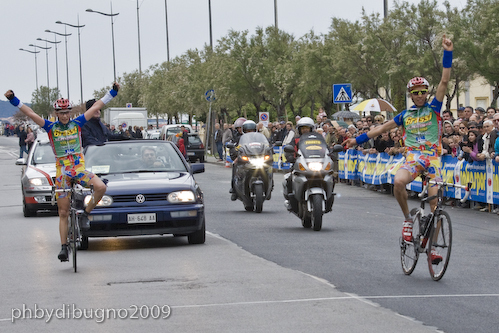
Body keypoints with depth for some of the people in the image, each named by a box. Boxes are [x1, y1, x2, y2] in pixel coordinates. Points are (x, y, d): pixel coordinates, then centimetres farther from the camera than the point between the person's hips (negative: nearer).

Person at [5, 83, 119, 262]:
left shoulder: (77, 123, 2)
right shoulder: (51, 127, -1)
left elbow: (96, 107, 3)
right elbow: (30, 113, -8)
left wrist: (112, 92, 0)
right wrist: (14, 100, -18)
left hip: (80, 168, 0)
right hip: (62, 172, 0)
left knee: (101, 187, -28)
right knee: (63, 213, 2)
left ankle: (85, 214, -5)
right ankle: (64, 247, 11)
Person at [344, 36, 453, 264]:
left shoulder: (434, 108, 7)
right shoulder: (405, 115, 15)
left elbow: (444, 81, -1)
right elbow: (382, 128, 22)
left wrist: (448, 53, -9)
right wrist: (358, 140, 19)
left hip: (433, 157, -1)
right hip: (413, 157, 1)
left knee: (435, 202, -9)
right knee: (398, 181, -31)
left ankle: (432, 246, 1)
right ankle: (407, 218, -8)